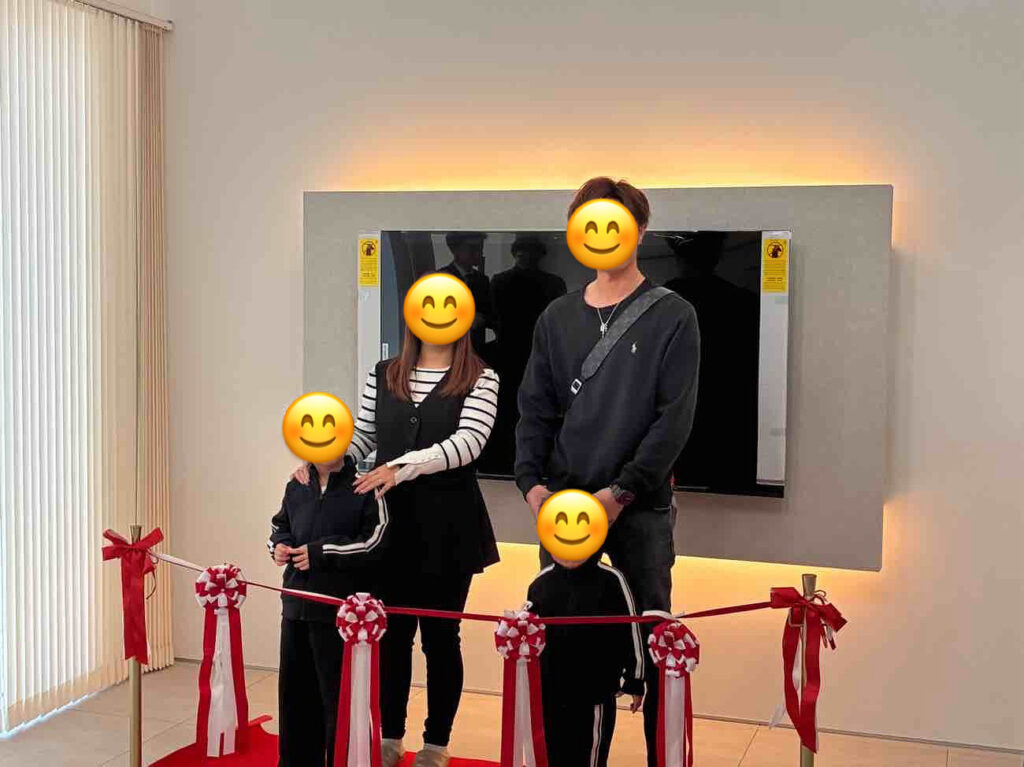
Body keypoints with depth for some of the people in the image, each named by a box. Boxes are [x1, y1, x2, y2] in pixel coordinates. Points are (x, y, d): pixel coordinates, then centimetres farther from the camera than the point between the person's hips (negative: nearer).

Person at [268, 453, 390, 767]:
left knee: (338, 693, 0)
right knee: (295, 690, 15)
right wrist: (278, 545, 1)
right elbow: (280, 526, 23)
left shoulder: (365, 488, -8)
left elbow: (374, 541, -15)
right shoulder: (296, 487, 9)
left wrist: (321, 552, -15)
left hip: (340, 610, -6)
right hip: (296, 604, 6)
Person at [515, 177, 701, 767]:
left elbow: (675, 418, -9)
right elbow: (536, 409, 8)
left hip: (641, 508, -3)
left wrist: (621, 492, -17)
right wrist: (532, 481, -7)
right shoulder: (557, 318, 10)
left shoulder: (673, 317, -2)